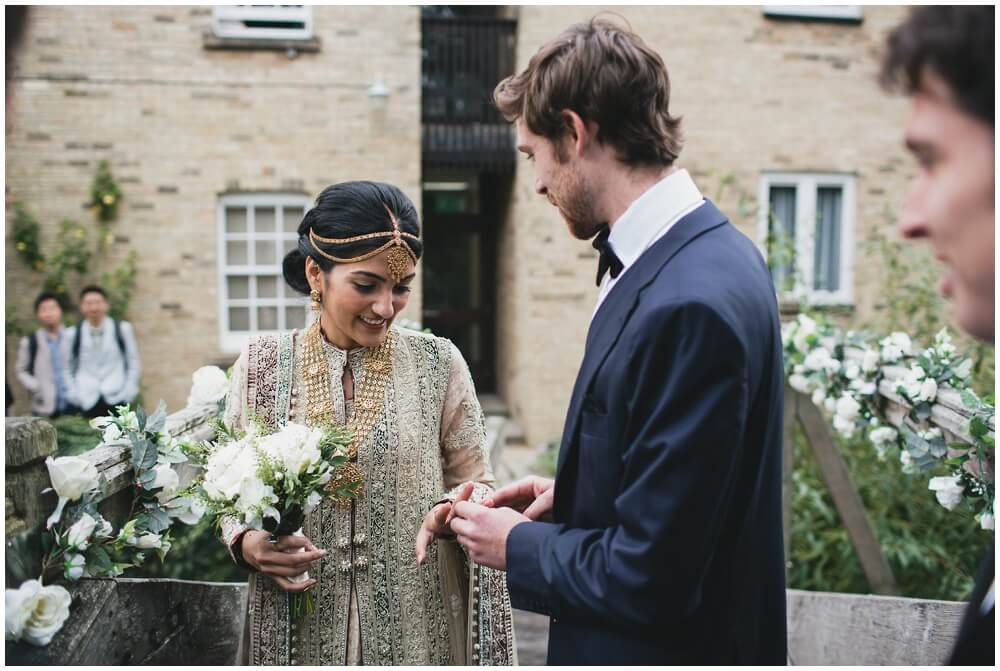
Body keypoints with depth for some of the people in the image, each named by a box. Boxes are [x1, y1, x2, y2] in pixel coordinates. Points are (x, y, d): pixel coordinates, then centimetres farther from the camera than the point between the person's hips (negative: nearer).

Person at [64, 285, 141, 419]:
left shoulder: (122, 329, 2)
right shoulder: (72, 334, 4)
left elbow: (134, 362, 8)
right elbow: (66, 367, 12)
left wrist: (129, 390, 1)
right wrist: (74, 393, 3)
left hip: (116, 398, 0)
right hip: (88, 402, 1)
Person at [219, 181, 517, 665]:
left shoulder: (438, 363, -5)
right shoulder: (261, 366, -3)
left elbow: (476, 483, 1)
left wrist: (457, 510, -20)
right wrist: (247, 543, -15)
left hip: (418, 626, 0)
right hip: (299, 630, 1)